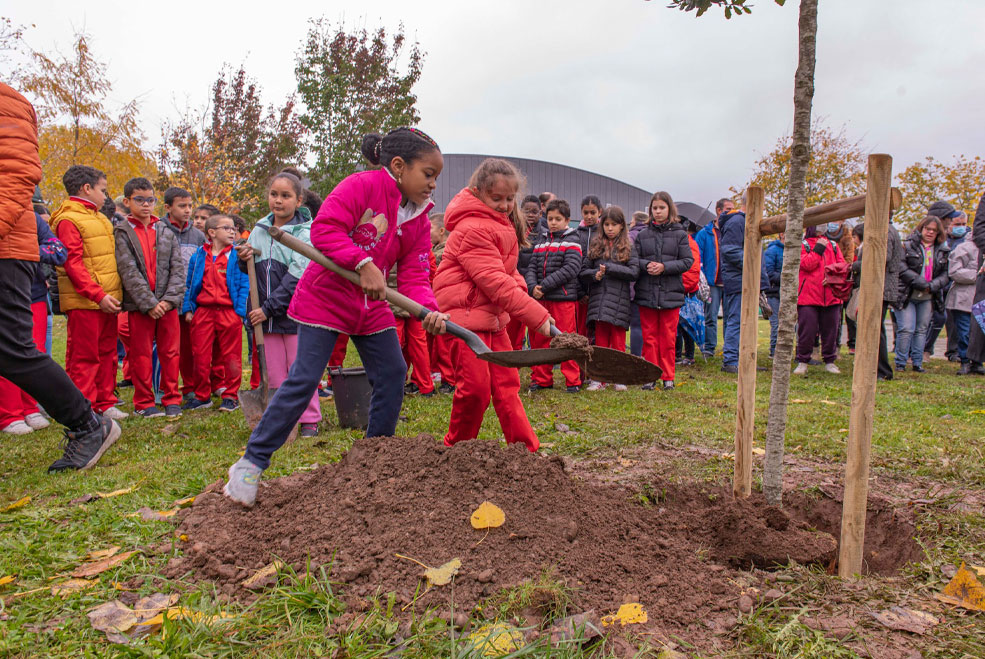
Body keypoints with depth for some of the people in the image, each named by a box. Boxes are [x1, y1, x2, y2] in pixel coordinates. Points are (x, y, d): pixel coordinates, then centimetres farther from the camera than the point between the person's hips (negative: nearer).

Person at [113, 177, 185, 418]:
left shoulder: (166, 232, 10)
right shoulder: (122, 233, 1)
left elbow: (178, 268, 3)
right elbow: (128, 272, -8)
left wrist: (169, 299, -10)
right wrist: (149, 303, -15)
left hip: (168, 305, 2)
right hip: (138, 306, -2)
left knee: (171, 353, 5)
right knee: (141, 355, 5)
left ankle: (172, 399, 16)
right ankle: (144, 403, 16)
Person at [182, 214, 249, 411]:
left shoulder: (237, 257, 3)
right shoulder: (198, 257, 10)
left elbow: (244, 285, -1)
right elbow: (189, 284, 15)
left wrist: (240, 311, -10)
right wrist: (187, 309, 6)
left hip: (229, 312, -2)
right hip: (202, 312, 3)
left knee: (231, 357, 2)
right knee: (200, 357, 7)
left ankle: (231, 396, 13)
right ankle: (202, 396, 20)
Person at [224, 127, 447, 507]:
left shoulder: (419, 219, 3)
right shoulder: (362, 185, -17)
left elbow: (414, 275, -3)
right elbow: (324, 229, -25)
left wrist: (429, 311, -21)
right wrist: (363, 263, -34)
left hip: (372, 306, 7)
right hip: (326, 297, -7)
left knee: (392, 374, 5)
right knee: (304, 379, -9)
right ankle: (252, 463, 4)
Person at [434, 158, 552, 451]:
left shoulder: (503, 224, 14)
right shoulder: (473, 228, -18)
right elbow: (494, 282, -25)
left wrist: (519, 289, -1)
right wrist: (536, 315, -25)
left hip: (493, 315, 9)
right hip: (466, 314, -9)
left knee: (506, 384, 8)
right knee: (475, 387, -8)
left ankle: (526, 449, 12)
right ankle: (456, 449, 12)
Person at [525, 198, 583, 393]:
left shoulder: (571, 241, 0)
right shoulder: (540, 240, 15)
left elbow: (571, 269, -12)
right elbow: (531, 266, 8)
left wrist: (545, 285, -16)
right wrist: (532, 287, -11)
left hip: (564, 298, -5)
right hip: (540, 299, 5)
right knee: (539, 340, 9)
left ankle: (572, 381, 6)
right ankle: (541, 379, 20)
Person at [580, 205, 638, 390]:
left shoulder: (628, 247, 5)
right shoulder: (595, 245, 11)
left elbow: (634, 272, -5)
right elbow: (583, 270, 9)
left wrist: (609, 268, -10)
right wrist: (595, 275, -12)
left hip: (619, 300, -2)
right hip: (598, 299, 2)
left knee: (618, 342, 2)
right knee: (600, 341, 4)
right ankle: (600, 378, 11)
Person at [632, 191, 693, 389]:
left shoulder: (679, 234, 3)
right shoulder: (643, 234, 7)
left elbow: (688, 261, -1)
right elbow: (633, 259, 6)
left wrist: (664, 267, -13)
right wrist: (646, 265, -15)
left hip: (671, 293, -1)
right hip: (646, 293, 1)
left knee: (668, 338, 4)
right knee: (649, 337, 5)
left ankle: (668, 377, 14)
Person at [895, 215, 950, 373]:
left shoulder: (944, 251, 11)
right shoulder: (908, 246, -2)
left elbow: (946, 274, 7)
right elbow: (903, 270, -11)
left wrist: (932, 286, -12)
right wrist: (923, 284, -16)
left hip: (928, 298, 4)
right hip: (907, 295, -4)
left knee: (922, 330, 8)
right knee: (907, 329, -8)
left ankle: (917, 362, 16)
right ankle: (900, 362, 3)